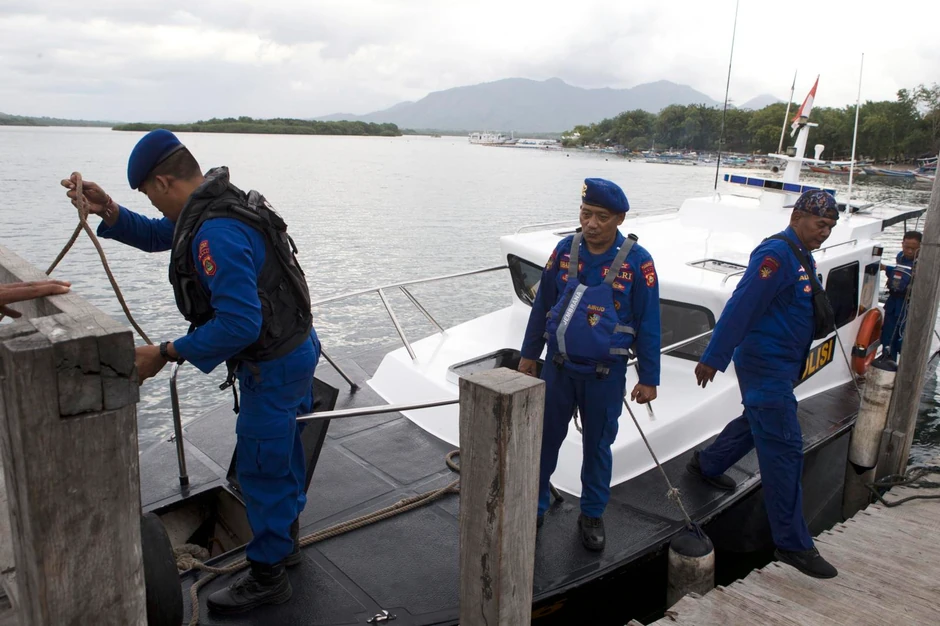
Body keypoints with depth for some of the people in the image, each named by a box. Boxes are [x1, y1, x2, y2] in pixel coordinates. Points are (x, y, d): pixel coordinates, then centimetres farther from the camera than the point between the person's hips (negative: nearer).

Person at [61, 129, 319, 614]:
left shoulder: (216, 234, -29)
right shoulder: (217, 205, 5)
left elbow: (239, 324, -33)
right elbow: (156, 235, 19)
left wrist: (165, 354, -24)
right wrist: (109, 213, 2)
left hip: (274, 365, -11)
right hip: (294, 348, 11)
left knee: (260, 467, 4)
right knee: (281, 452, 24)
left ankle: (267, 576, 23)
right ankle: (284, 541, 45)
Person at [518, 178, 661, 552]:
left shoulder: (637, 261, -12)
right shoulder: (565, 251, -4)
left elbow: (648, 324, -6)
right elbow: (542, 305, 6)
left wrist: (648, 379, -4)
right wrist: (529, 355, 10)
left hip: (606, 376, -2)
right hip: (558, 367, 2)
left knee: (598, 446, 13)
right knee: (544, 439, 12)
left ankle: (592, 516, 32)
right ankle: (534, 507, 30)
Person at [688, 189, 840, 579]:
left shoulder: (801, 258, 13)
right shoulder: (776, 254, -20)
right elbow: (740, 307, -24)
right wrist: (713, 358, -26)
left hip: (781, 365, 11)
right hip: (765, 364, -10)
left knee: (758, 422, 26)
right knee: (784, 448, -8)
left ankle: (706, 465, 46)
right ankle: (793, 544, 0)